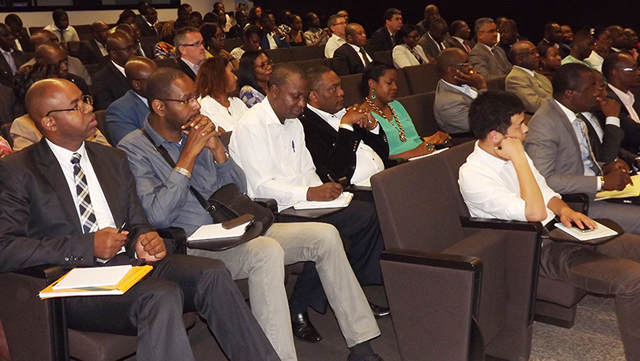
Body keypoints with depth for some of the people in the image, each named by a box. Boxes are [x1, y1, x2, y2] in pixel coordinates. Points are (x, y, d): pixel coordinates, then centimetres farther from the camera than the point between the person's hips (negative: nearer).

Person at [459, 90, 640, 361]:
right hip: (539, 252, -9)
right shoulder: (473, 176, -20)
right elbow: (534, 212, -27)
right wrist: (519, 158, -23)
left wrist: (564, 210, -5)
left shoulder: (513, 155, 7)